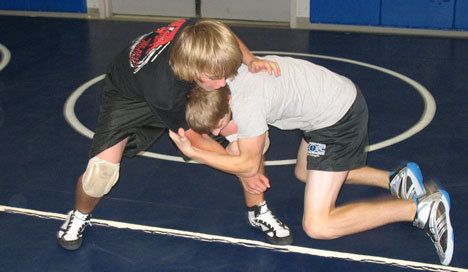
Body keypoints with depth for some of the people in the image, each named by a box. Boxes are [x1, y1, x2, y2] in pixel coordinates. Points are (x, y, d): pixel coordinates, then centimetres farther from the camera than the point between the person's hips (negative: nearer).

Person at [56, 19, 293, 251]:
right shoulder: (164, 92, -43)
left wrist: (250, 61, -24)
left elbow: (232, 42, -5)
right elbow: (196, 142, -24)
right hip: (128, 95, -5)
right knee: (101, 169, -26)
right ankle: (80, 216, 10)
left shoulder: (196, 34, -35)